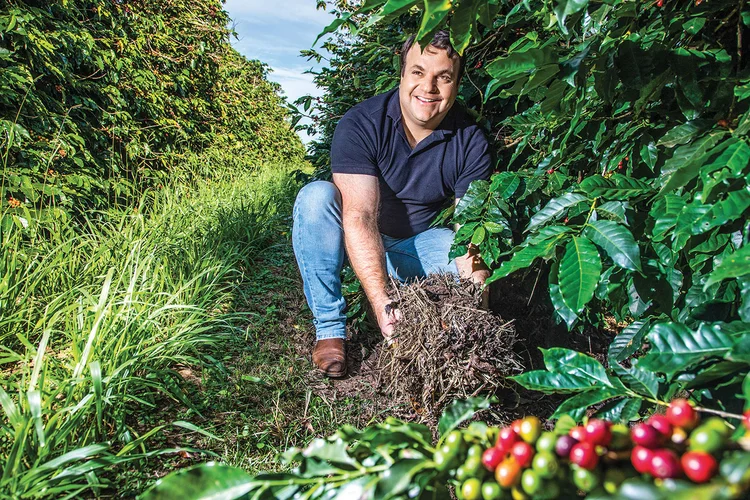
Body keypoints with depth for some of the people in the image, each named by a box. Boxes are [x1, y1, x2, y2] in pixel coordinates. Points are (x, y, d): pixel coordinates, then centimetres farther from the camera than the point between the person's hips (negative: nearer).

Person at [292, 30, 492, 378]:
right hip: (355, 243, -1)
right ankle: (329, 329, -20)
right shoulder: (359, 125, -22)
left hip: (415, 247, 1)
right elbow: (359, 216, -33)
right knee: (316, 197, -30)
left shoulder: (470, 142, -14)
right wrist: (382, 304, -45)